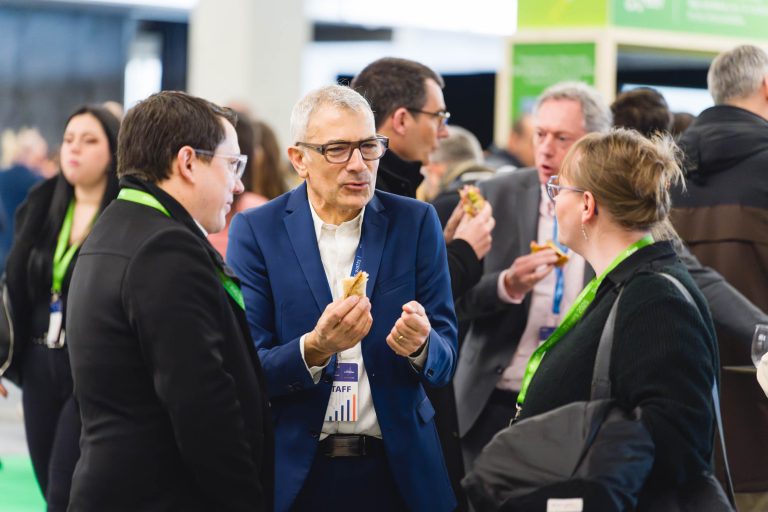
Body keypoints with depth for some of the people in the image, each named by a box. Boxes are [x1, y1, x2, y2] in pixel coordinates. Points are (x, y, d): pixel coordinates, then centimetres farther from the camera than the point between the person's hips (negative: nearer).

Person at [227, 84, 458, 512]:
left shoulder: (416, 223, -1)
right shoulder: (255, 231, -4)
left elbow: (445, 363, -2)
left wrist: (421, 345, -23)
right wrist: (314, 349, -27)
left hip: (397, 468, 1)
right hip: (296, 472, -1)